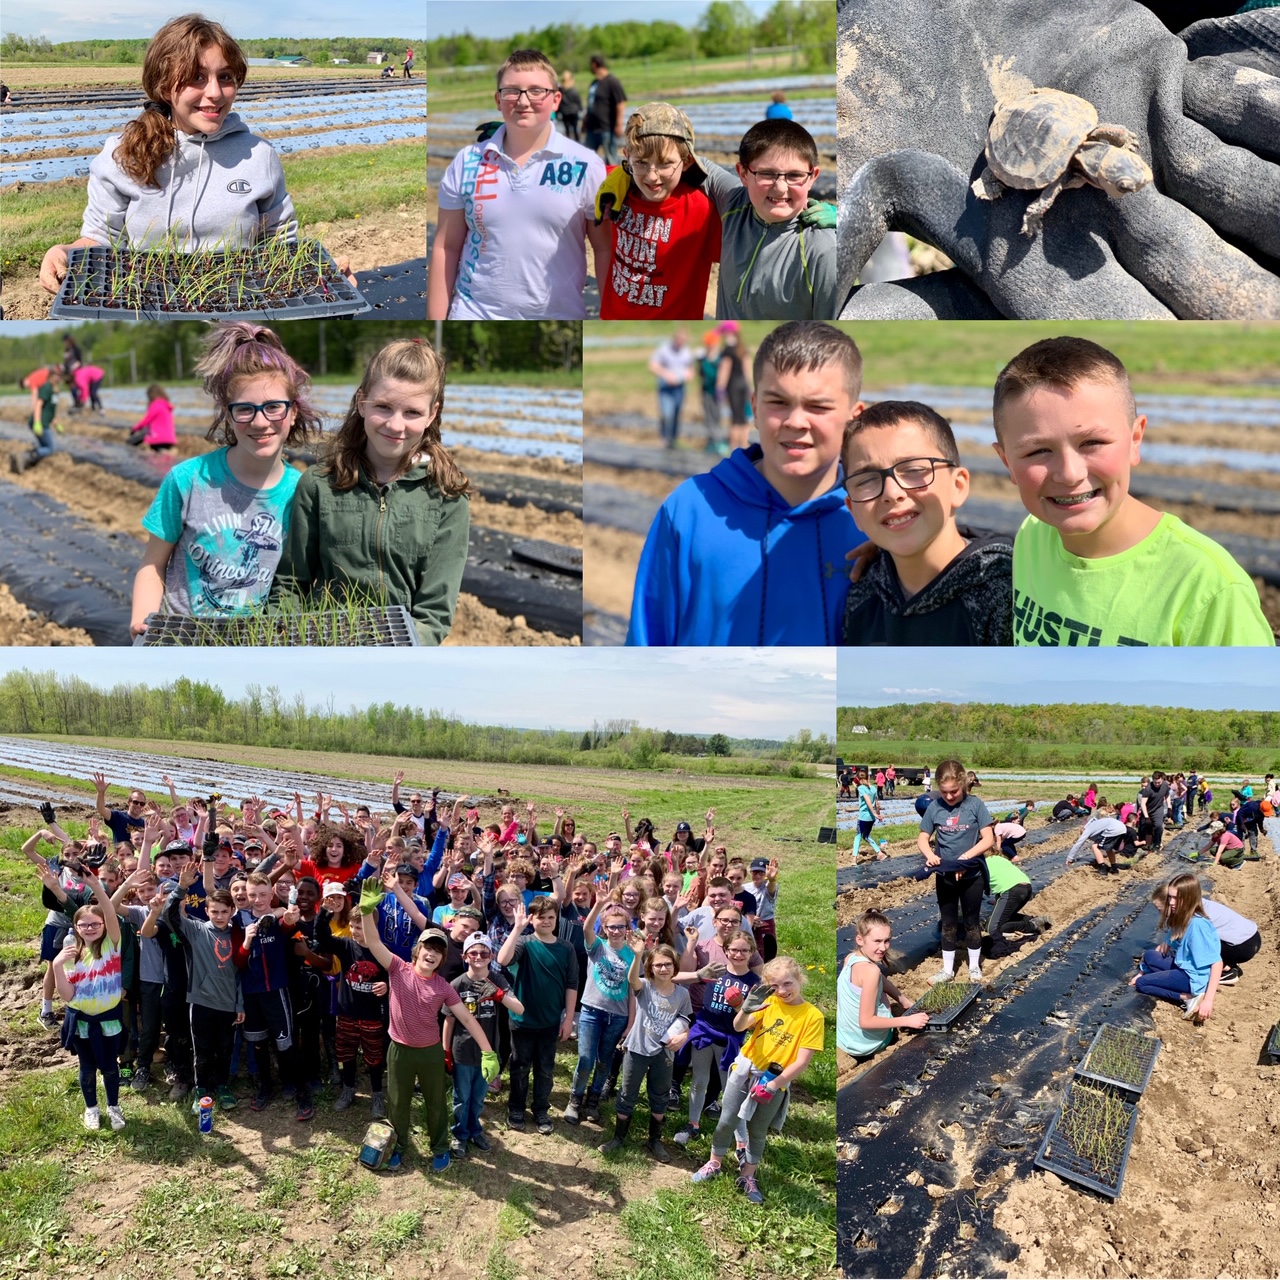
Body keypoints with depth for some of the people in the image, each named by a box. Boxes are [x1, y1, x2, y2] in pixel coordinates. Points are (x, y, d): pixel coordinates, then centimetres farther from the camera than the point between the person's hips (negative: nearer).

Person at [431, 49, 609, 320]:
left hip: (560, 315, -1)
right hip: (475, 314, 1)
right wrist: (436, 321, 1)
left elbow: (605, 251, 1)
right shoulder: (466, 162, 2)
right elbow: (446, 248, 4)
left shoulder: (586, 166, -2)